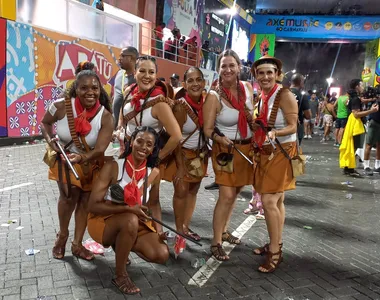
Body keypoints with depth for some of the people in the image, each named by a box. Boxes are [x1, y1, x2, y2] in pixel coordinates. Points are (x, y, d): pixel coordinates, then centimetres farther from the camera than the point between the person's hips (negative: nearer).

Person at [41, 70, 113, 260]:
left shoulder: (105, 117, -26)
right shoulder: (61, 106, -25)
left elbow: (100, 149, -31)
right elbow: (45, 122, -4)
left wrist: (82, 157, -50)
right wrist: (50, 140, -23)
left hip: (91, 163, 1)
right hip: (64, 159, -1)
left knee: (85, 200, 7)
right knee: (70, 194, -13)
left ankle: (77, 244, 24)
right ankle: (62, 236, 17)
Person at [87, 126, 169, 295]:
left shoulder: (153, 173, -6)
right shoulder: (113, 167, -19)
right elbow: (93, 206, -21)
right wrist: (128, 209, -30)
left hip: (135, 224, 5)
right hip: (102, 221, -4)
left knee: (162, 255, -16)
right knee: (130, 220, -38)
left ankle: (122, 244, 12)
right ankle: (120, 275, -15)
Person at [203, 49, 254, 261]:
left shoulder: (247, 88, -1)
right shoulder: (214, 96, -17)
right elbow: (208, 129, -15)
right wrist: (220, 138, -32)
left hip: (247, 148, 6)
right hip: (226, 150, -6)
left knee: (235, 192, 15)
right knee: (227, 196, -10)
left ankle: (224, 230, 34)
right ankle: (216, 243, 4)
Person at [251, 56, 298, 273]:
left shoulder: (285, 95, -14)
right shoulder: (262, 97, 8)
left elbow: (293, 127, -18)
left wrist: (275, 133, -34)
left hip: (282, 153, -7)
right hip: (266, 153, 7)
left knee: (269, 201, -11)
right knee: (277, 201, 14)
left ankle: (275, 252, 0)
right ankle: (276, 244, 25)